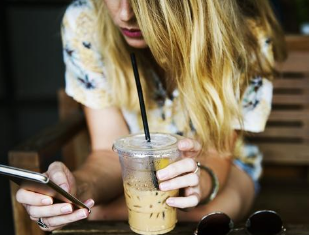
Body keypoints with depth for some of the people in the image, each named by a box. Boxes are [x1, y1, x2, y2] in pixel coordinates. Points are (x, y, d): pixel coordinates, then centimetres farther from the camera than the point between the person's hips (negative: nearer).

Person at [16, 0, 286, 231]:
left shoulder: (247, 36, -24)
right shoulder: (83, 23, -21)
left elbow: (217, 155, -19)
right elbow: (109, 152, -19)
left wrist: (200, 180, -43)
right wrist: (80, 187, -41)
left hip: (218, 164, 0)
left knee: (203, 211, -34)